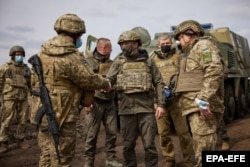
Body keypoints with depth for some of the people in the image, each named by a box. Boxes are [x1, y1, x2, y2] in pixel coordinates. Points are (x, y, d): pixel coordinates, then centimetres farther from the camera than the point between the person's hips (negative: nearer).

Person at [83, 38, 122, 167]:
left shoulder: (111, 63, 14)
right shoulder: (89, 62, -5)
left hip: (110, 103, 6)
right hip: (95, 103, -5)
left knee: (112, 132, 8)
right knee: (92, 134, 1)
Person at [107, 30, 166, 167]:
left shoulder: (148, 61, 7)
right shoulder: (119, 61, 9)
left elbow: (159, 83, 7)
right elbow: (108, 81, 4)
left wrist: (160, 104, -1)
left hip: (146, 107, -1)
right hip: (126, 108, 1)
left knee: (149, 144, 1)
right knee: (128, 144, 9)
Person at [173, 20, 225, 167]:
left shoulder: (203, 45, -2)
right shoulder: (194, 51, 28)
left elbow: (215, 70, -19)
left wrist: (203, 100, -24)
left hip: (202, 106, -10)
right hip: (197, 106, 10)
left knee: (203, 148, -12)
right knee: (205, 146, 13)